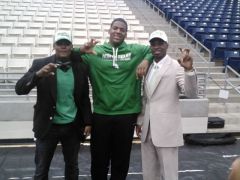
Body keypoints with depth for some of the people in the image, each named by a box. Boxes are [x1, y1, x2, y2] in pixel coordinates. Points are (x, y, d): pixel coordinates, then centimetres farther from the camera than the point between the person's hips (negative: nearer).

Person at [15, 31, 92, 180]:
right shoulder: (40, 64, -6)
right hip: (48, 126, -1)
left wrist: (88, 122, 3)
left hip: (73, 126, 2)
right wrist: (38, 74, -29)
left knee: (72, 167, 16)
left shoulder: (81, 67, 0)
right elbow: (20, 89, -14)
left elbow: (85, 97, 7)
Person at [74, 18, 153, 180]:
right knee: (99, 159, 12)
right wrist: (82, 50, -19)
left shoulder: (136, 50, 4)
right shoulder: (95, 51, 1)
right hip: (101, 114, 0)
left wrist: (147, 60, -8)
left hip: (127, 114, 1)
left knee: (121, 160, 15)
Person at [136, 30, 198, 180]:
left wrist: (189, 70, -34)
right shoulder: (148, 67, 11)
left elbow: (192, 94, -20)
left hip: (166, 130, -6)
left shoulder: (176, 67, -8)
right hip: (147, 129, 6)